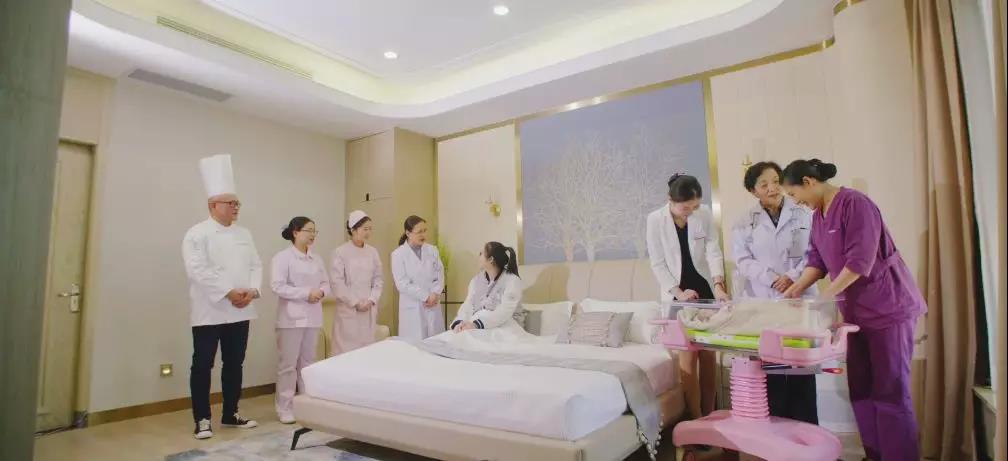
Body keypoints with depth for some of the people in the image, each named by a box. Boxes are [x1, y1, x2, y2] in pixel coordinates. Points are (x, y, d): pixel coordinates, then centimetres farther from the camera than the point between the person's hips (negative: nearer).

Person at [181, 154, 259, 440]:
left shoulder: (244, 234, 11)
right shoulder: (197, 234, -7)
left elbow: (256, 265, 9)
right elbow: (198, 271, -17)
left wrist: (252, 290, -9)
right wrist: (229, 292, -20)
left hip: (240, 311, 6)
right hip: (209, 312, -5)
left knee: (234, 364, 12)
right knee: (203, 365, 4)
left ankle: (230, 415, 25)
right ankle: (202, 420, 16)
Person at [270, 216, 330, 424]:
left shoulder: (317, 259, 11)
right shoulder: (282, 257, -7)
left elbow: (326, 283, 13)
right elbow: (277, 286, -16)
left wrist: (321, 292, -9)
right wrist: (306, 293, -19)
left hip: (312, 317, 6)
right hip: (291, 317, -6)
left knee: (308, 361, 13)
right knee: (288, 364, 0)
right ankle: (285, 408, 11)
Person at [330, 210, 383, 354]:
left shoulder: (373, 252, 6)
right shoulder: (340, 252, -7)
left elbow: (378, 279, 7)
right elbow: (337, 283, -10)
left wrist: (371, 300, -6)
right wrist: (355, 303, -12)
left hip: (369, 309, 4)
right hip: (348, 310, -4)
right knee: (346, 349, 0)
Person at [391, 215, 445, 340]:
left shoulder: (432, 250, 8)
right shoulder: (398, 254, -3)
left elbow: (440, 275, 6)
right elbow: (402, 283, -9)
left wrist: (435, 294, -11)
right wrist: (426, 296, -13)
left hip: (433, 306, 3)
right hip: (413, 308, -3)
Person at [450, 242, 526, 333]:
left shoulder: (512, 281, -11)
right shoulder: (477, 279, 8)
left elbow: (504, 312, -24)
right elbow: (468, 305, -5)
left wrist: (476, 324, -37)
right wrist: (460, 322, -27)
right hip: (479, 329, 3)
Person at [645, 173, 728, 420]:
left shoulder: (705, 214, -6)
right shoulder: (655, 219, -12)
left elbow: (714, 251, -8)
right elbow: (657, 263, -9)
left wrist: (718, 284, -23)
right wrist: (678, 292, -16)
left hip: (705, 290, 3)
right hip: (677, 294, -2)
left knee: (708, 354, 7)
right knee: (688, 355, -5)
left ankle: (709, 414, 20)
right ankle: (697, 419, 6)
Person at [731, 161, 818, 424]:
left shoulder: (804, 215, 9)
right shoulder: (745, 224, 9)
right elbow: (743, 261, -1)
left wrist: (793, 277, -13)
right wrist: (773, 279, -15)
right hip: (762, 305, 0)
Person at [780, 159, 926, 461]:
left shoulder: (854, 203, -17)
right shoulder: (818, 215, 9)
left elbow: (860, 261, -22)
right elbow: (818, 260, 11)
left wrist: (823, 298, -21)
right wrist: (796, 289, -2)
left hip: (888, 307, -8)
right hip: (856, 310, 8)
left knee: (890, 391, -4)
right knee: (861, 389, 11)